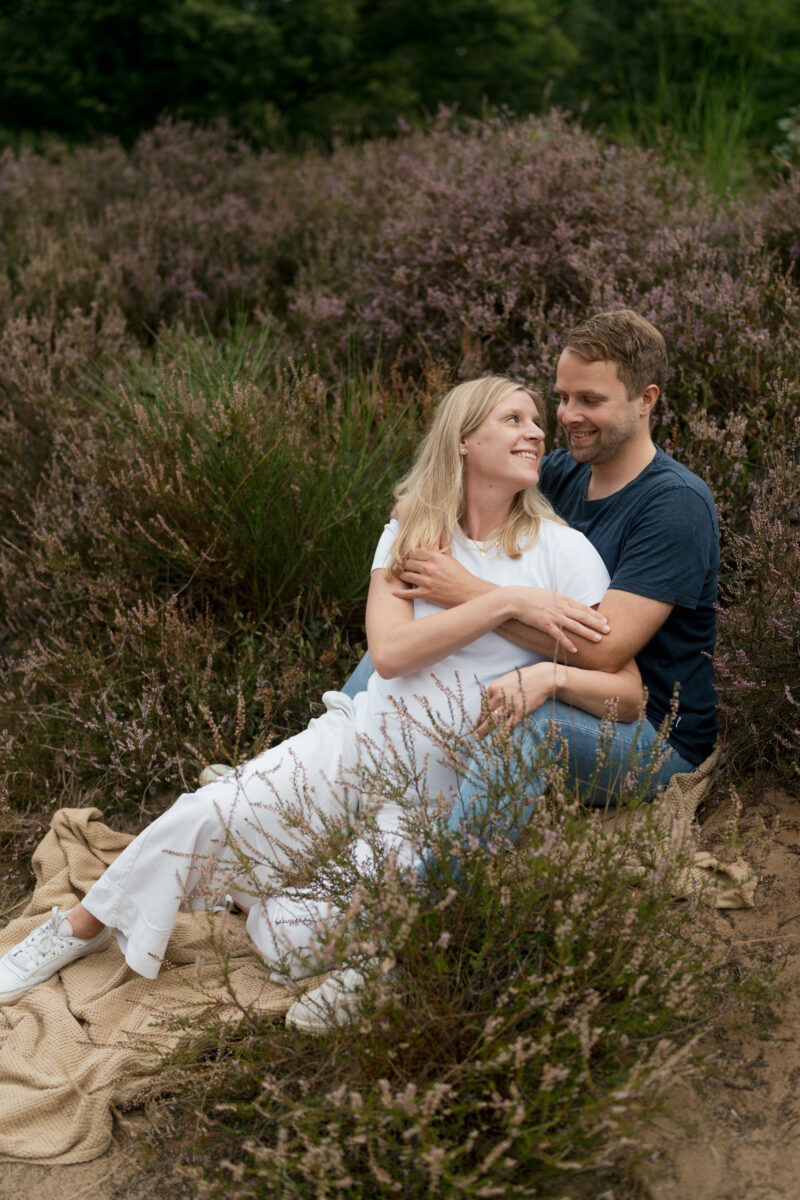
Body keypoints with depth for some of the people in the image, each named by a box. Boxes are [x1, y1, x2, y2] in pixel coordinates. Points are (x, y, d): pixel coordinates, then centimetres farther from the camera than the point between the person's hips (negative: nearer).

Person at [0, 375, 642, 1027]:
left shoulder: (563, 550, -4)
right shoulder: (410, 535, 5)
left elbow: (629, 693, -7)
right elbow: (390, 651, -13)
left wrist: (552, 674, -28)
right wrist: (506, 601, -20)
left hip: (439, 794, -2)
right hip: (360, 737, 3)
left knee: (300, 935, -19)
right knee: (203, 815, -17)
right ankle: (81, 926, 11)